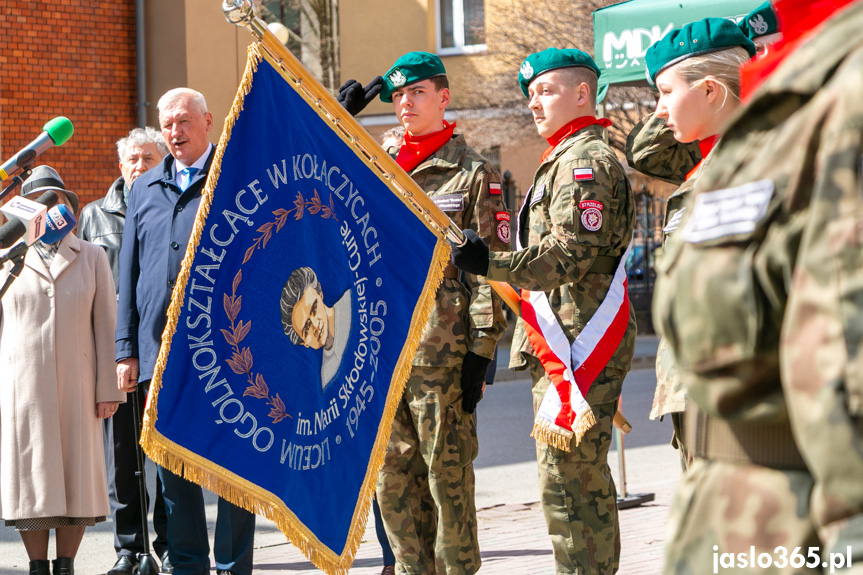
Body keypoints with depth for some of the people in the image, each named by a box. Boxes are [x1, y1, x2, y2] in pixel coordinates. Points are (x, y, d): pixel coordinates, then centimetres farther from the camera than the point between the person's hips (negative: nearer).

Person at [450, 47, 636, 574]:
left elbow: (571, 253, -22)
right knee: (585, 477, 15)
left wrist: (490, 263, -26)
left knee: (567, 479, -10)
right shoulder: (570, 157, 23)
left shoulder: (585, 159, -11)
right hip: (565, 342, 11)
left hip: (577, 342, -11)